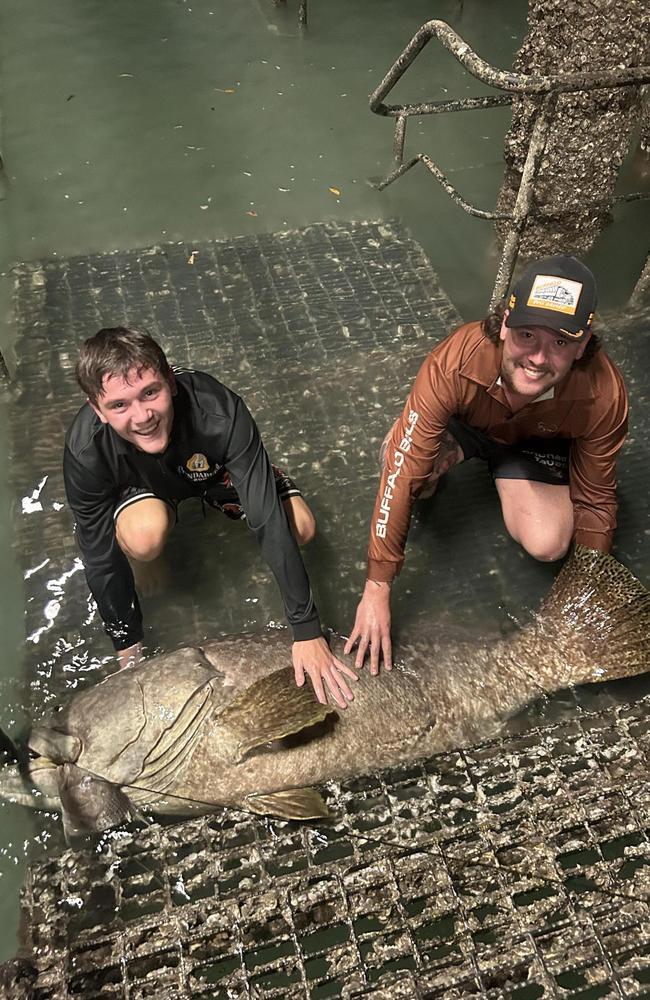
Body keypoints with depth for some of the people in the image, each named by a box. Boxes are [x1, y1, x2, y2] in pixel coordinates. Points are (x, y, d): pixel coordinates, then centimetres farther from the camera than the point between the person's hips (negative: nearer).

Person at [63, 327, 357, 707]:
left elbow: (271, 522, -37)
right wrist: (128, 647, -15)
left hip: (213, 468, 1)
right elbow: (100, 556, -23)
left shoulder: (220, 413, -41)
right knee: (145, 535, -34)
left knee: (301, 526, -18)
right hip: (144, 485, 0)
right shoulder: (85, 450, -37)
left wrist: (308, 631, -35)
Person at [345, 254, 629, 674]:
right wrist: (377, 589, -37)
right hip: (463, 423, -1)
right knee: (405, 452, -34)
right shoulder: (455, 362, -41)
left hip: (536, 441, 2)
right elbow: (401, 470, -39)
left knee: (548, 544, -22)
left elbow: (595, 500, -18)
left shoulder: (604, 396, -35)